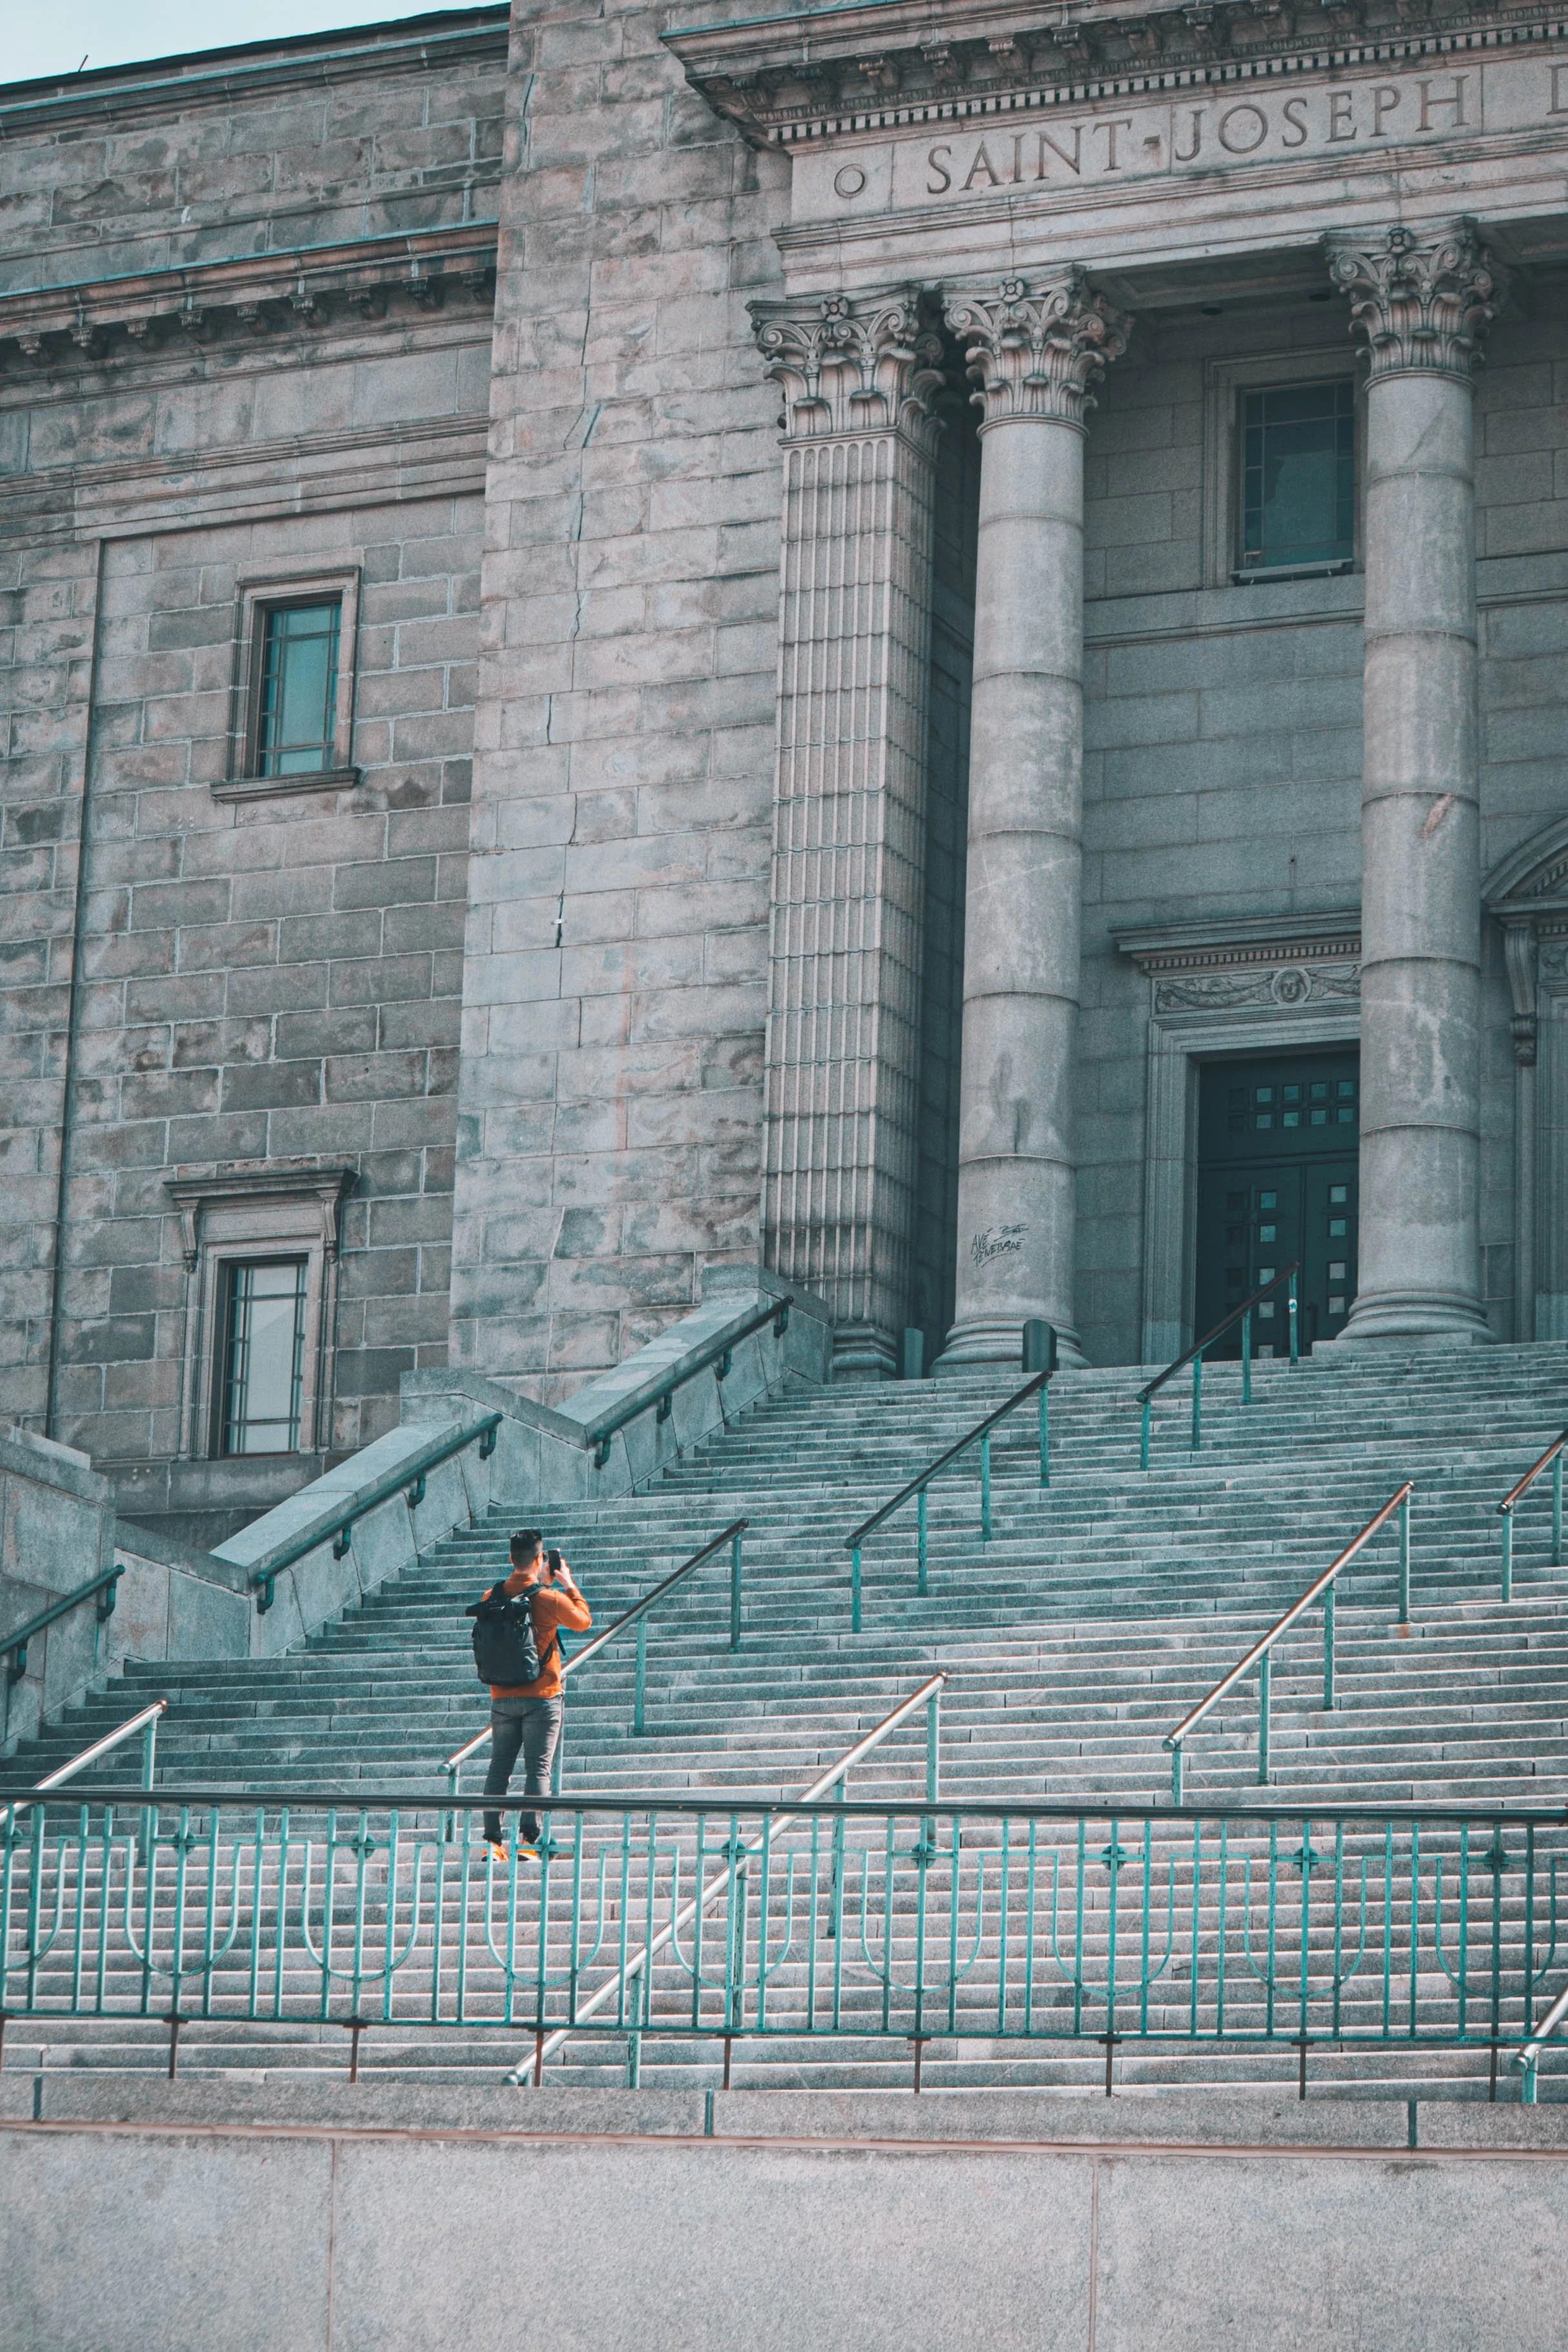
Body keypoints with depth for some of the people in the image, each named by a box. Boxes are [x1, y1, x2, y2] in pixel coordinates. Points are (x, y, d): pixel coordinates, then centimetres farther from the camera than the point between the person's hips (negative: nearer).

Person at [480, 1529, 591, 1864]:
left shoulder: (492, 1598, 0)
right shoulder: (550, 1598, -11)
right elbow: (583, 1622, 6)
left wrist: (541, 1585, 21)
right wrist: (569, 1585, 15)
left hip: (502, 1697, 4)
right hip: (542, 1697, -3)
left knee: (499, 1767, 8)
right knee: (538, 1768, -2)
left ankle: (492, 1839, 3)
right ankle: (528, 1839, -10)